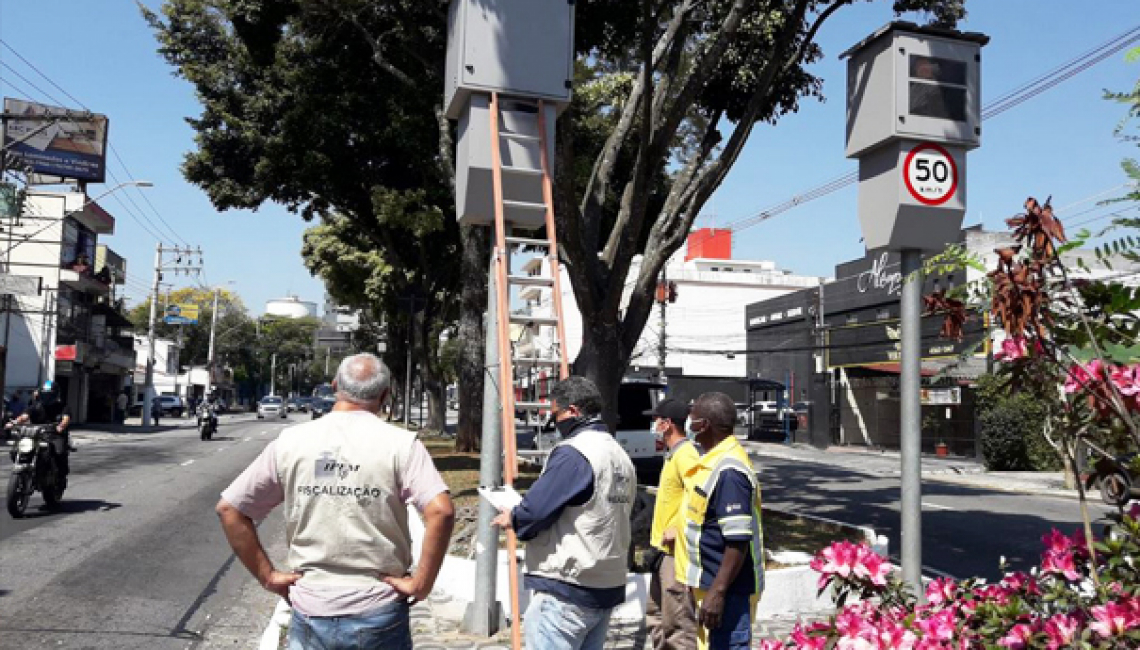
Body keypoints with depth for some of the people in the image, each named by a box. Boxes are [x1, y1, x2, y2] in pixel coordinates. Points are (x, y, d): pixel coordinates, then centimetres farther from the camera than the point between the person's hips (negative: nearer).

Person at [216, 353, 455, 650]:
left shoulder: (290, 441, -1)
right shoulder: (400, 444, -10)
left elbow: (229, 509, 3)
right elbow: (441, 511, -22)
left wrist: (268, 576, 5)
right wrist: (421, 584, -12)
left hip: (310, 616, 1)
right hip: (379, 616, -1)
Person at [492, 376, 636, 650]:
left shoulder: (572, 453, -16)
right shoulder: (621, 456, 9)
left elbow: (535, 511, -18)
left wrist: (511, 519, 4)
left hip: (567, 590, -9)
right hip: (609, 586, 9)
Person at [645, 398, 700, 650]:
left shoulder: (685, 454, -17)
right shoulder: (672, 454, 14)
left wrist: (677, 529, -25)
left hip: (677, 552, -11)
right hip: (664, 548, 11)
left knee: (678, 621, -5)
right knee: (656, 614, 20)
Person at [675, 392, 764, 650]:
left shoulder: (728, 471, -24)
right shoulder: (716, 460, 9)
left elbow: (738, 541, -26)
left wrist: (717, 592, -26)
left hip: (726, 589, -10)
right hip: (711, 582, 10)